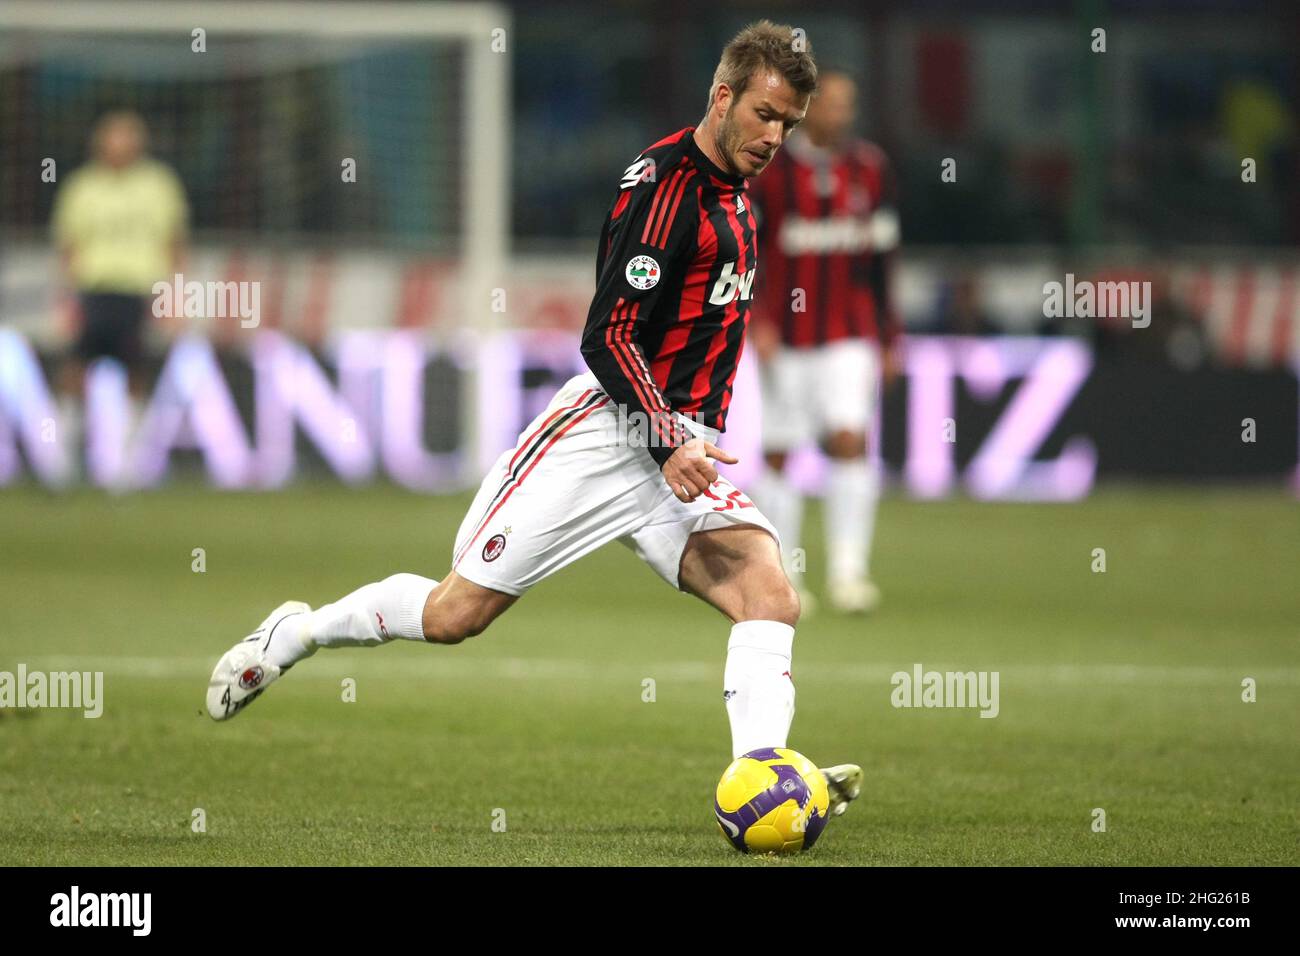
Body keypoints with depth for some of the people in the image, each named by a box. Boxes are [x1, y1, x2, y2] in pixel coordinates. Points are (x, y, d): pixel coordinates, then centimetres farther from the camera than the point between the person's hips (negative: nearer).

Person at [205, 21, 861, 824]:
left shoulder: (733, 199, 14)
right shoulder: (665, 182, -14)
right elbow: (609, 336, -19)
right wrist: (670, 446, -23)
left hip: (679, 444, 7)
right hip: (603, 427, -7)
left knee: (771, 596, -17)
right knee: (456, 614, -4)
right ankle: (296, 634, 20)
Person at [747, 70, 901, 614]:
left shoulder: (870, 171, 6)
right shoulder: (767, 171, -4)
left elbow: (879, 263, 13)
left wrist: (888, 340, 13)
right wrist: (755, 320, -15)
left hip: (850, 339, 2)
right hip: (784, 339, -2)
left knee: (851, 442, -14)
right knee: (778, 456, 4)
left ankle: (847, 571, -14)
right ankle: (779, 577, 16)